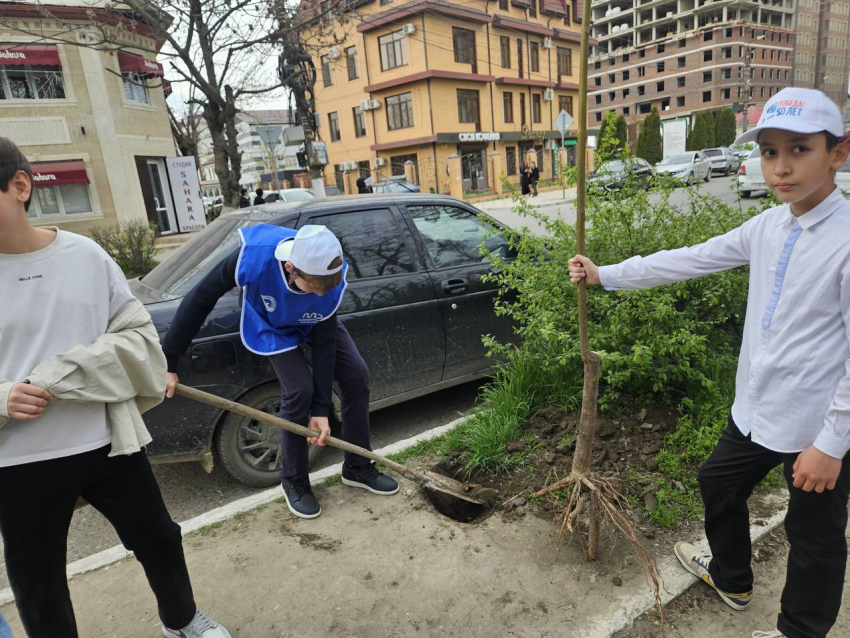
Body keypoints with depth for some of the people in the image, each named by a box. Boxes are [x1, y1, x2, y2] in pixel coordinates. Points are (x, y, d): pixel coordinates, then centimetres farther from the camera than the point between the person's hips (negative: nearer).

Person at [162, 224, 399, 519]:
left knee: (356, 375, -7)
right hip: (274, 327, -2)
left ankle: (358, 467, 12)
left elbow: (325, 341, -26)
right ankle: (294, 481, 4)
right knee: (298, 389, -20)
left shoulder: (331, 276, -35)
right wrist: (167, 363, -25)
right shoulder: (253, 256, -42)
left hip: (318, 324, 3)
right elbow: (198, 301, -28)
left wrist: (321, 409, -25)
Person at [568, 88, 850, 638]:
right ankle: (731, 577, 53)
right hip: (756, 411, 8)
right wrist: (604, 275, 6)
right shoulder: (767, 227, 0)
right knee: (719, 484, 25)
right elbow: (687, 261, 6)